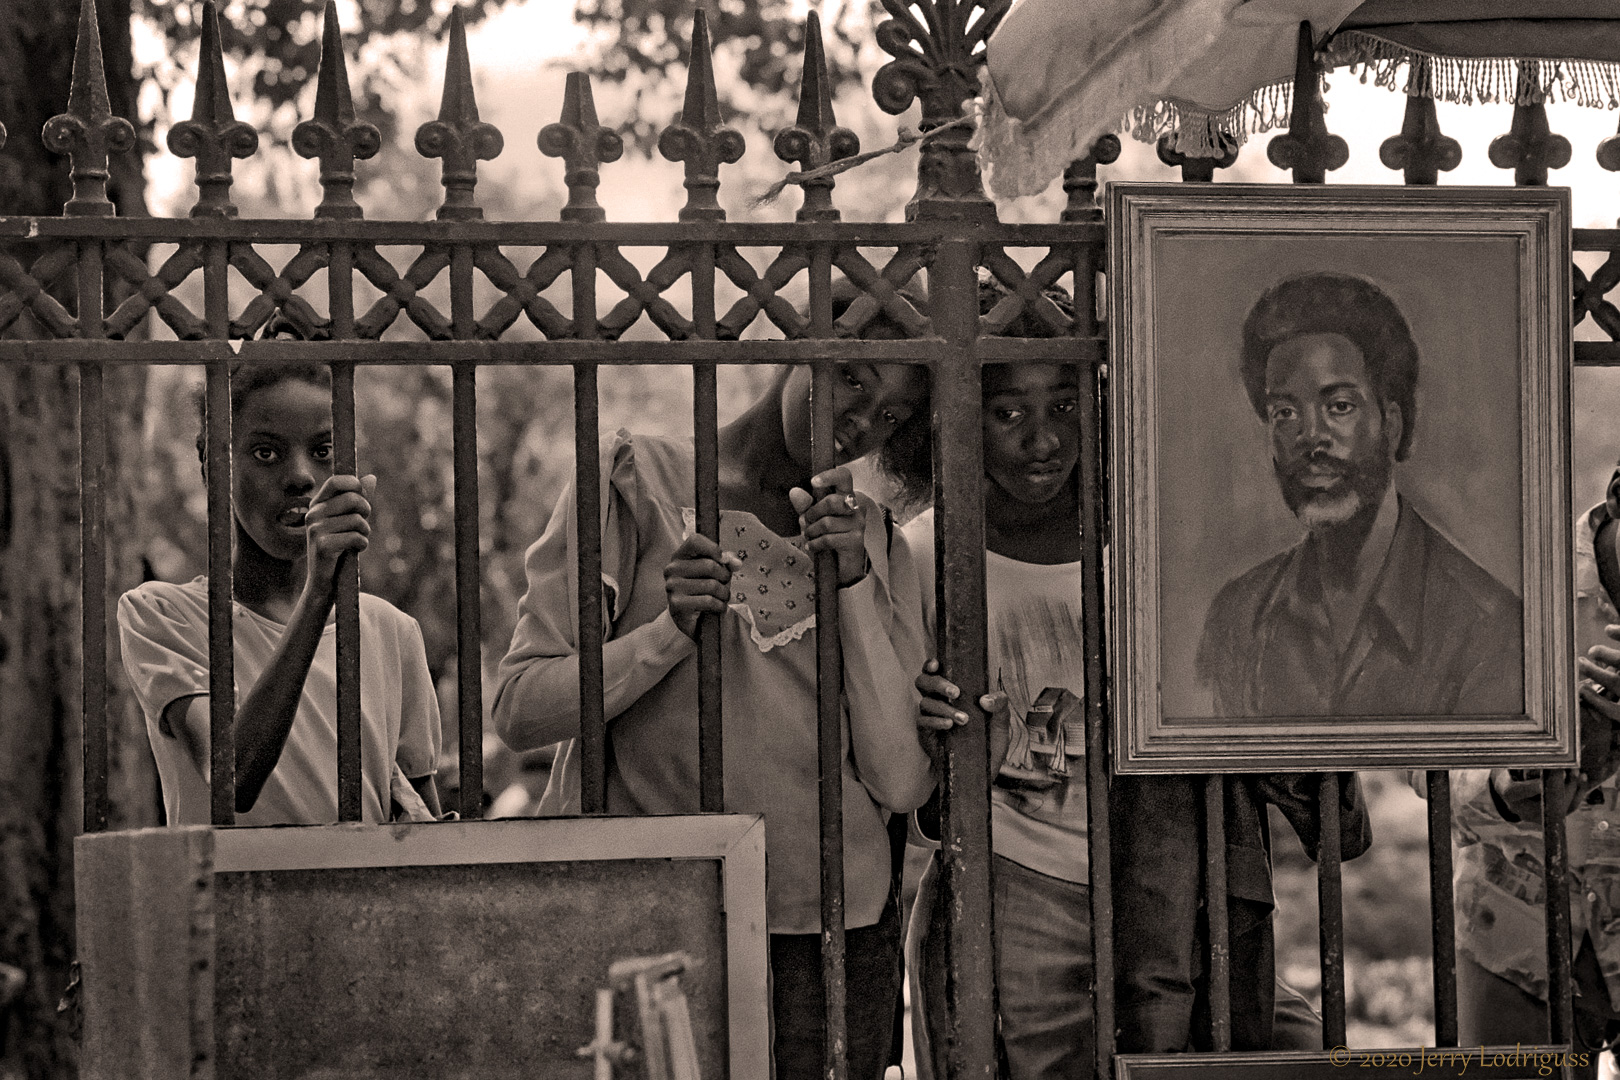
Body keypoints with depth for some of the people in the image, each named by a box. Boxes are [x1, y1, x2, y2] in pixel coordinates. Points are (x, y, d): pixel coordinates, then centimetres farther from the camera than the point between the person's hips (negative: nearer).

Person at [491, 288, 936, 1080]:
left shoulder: (876, 543, 12)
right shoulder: (637, 480, 4)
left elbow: (903, 785, 0)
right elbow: (519, 710, -2)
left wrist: (855, 588, -6)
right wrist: (671, 630, -15)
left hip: (829, 926, 2)